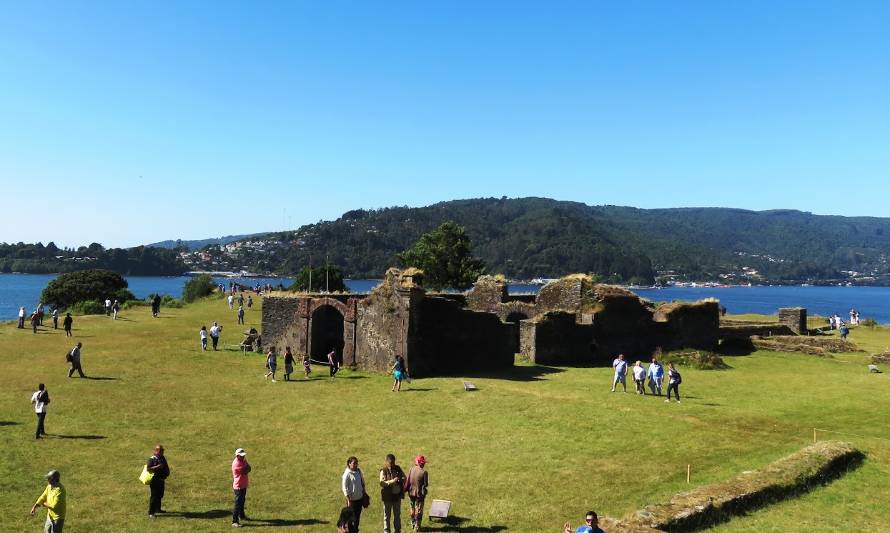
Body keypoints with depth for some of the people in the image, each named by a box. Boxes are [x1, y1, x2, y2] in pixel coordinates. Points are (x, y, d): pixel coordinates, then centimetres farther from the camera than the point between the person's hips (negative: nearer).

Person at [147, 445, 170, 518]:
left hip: (161, 480, 9)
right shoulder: (152, 459, -15)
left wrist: (167, 471, 10)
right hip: (155, 480, -9)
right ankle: (151, 513, -2)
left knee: (160, 495, 20)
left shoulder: (163, 458, 11)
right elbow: (148, 468, -23)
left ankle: (158, 509, 35)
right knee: (154, 496, -7)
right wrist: (157, 467, -29)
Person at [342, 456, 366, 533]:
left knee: (358, 516, 17)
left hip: (360, 498, 6)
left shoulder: (358, 471, 1)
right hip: (352, 499, -6)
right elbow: (344, 488, -16)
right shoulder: (347, 474, -18)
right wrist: (348, 500, -17)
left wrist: (364, 492, 15)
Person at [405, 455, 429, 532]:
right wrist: (424, 492, 6)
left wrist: (405, 490, 10)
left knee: (412, 509, 22)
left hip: (411, 493, 4)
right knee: (418, 511, 11)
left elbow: (407, 481, -3)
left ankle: (413, 524, 36)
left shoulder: (411, 469, -9)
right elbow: (426, 484, -13)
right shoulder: (424, 472, -20)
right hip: (419, 494, -4)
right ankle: (417, 527, 18)